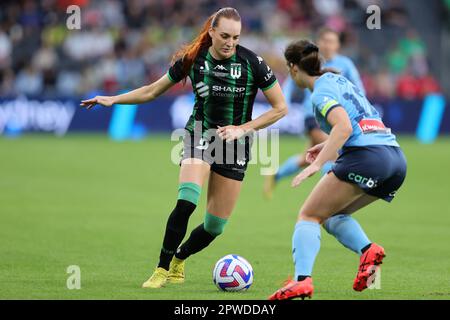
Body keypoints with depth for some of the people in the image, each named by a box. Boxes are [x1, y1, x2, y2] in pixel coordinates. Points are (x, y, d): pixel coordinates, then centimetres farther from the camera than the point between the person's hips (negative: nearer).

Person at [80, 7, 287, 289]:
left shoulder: (252, 63, -13)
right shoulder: (192, 60, -7)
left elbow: (280, 108, -5)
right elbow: (153, 91, 7)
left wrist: (243, 128, -13)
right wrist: (112, 99, 1)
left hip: (235, 145, 0)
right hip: (200, 136, 0)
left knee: (215, 227, 1)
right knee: (186, 202, -26)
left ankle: (178, 259, 30)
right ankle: (162, 270, -13)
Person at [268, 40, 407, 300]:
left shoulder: (321, 91, -3)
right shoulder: (341, 80, 24)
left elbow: (344, 127, -19)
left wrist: (317, 164, -22)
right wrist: (328, 146, 30)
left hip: (365, 157, -8)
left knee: (309, 216, -2)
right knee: (332, 214, 22)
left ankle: (302, 280, -23)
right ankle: (368, 250, -6)